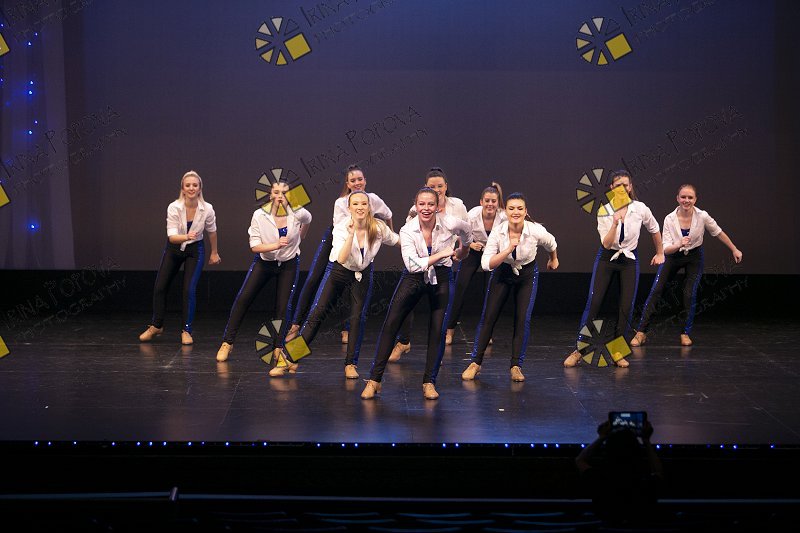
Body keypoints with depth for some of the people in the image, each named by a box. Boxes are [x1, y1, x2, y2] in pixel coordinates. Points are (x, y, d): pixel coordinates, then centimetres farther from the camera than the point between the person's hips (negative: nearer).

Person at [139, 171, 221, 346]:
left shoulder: (207, 209, -21)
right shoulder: (174, 208, -25)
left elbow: (211, 231, -2)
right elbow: (172, 236, -30)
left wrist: (214, 252, 10)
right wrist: (186, 237, -50)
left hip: (195, 250, -1)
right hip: (174, 248, 1)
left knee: (189, 290, -13)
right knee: (160, 287, 5)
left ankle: (186, 330, 3)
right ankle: (156, 326, 26)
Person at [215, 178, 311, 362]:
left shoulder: (297, 213, -18)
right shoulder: (260, 215, -21)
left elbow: (308, 219, 9)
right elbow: (255, 247, -22)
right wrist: (276, 245, -36)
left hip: (289, 264, 0)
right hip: (264, 262, 0)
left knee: (283, 306, -3)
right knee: (243, 298, -9)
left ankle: (278, 348, 12)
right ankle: (227, 342, 0)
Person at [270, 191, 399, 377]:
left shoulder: (378, 228, -18)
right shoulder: (341, 228, -25)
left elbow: (397, 241, 3)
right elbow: (341, 259, -37)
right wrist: (351, 234, -44)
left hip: (363, 274, 2)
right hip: (339, 271, -2)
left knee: (358, 318, -3)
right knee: (317, 313, -6)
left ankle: (351, 364, 12)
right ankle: (290, 359, -2)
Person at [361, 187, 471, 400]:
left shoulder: (450, 223, -18)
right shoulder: (407, 230, -18)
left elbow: (466, 231, 8)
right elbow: (412, 264, -27)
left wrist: (464, 251, 26)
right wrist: (441, 254, -27)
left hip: (441, 278, 0)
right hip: (414, 277, 0)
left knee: (437, 330, -3)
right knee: (390, 324, -8)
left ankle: (429, 382, 11)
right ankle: (374, 379, -2)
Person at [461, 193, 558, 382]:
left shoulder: (536, 231, -26)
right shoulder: (498, 232, -25)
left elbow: (551, 243, -1)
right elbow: (487, 264, -27)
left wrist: (553, 259, 18)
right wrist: (508, 250, -38)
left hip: (527, 275, 0)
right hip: (502, 274, 1)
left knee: (523, 319, -9)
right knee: (488, 317, -4)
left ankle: (516, 366, 4)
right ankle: (475, 363, 6)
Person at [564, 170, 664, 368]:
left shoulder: (641, 209, -8)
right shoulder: (604, 212, -12)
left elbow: (654, 229, 11)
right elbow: (606, 244, -18)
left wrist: (660, 253, 18)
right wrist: (615, 223, -32)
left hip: (629, 259, 1)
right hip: (607, 258, -1)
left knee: (626, 307, -2)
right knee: (593, 303, -8)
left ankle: (616, 351, 12)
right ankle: (579, 350, -5)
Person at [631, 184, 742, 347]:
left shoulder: (702, 217, -21)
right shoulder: (669, 219, -22)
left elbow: (718, 233, -4)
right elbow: (666, 249, -22)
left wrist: (734, 250, 4)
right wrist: (679, 245, -42)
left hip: (694, 257, 0)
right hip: (673, 256, 0)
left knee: (690, 294, -9)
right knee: (655, 291, -9)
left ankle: (686, 333, 10)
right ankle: (641, 332, -4)